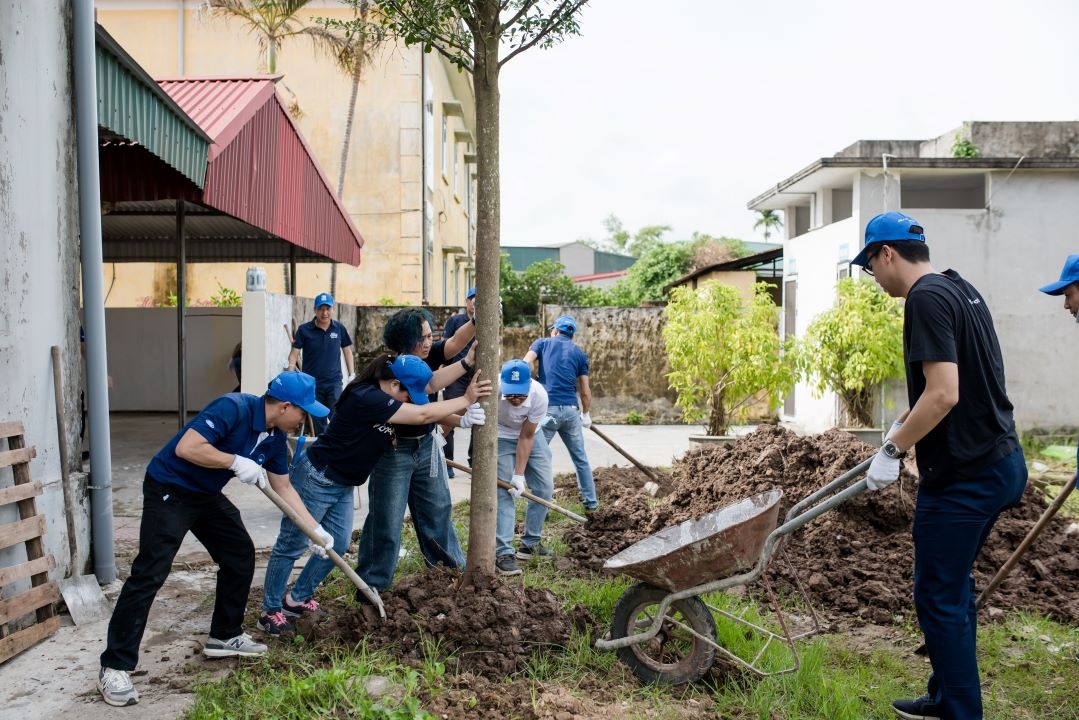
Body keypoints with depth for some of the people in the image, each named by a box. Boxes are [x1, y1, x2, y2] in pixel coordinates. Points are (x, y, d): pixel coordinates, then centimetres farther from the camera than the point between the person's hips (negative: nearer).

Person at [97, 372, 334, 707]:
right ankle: (114, 667, -5)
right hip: (168, 490, -9)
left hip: (206, 494, 9)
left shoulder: (274, 436, -1)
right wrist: (236, 461, -28)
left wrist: (315, 531, 7)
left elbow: (283, 488, 9)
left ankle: (225, 636, 26)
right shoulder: (233, 408, -26)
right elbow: (186, 448, -34)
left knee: (241, 555, 10)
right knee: (150, 573, -13)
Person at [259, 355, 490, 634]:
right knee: (291, 545, 2)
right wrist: (466, 399, -20)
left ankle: (296, 599, 27)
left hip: (342, 485, 10)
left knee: (337, 545, 11)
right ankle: (270, 611, 15)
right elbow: (422, 415, -27)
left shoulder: (379, 397, 2)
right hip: (315, 479, -10)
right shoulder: (367, 398, -27)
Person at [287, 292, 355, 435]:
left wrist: (351, 375, 7)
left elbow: (347, 351, 10)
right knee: (318, 422, 8)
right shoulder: (304, 330, -3)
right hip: (312, 383, 0)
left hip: (334, 382, 0)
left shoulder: (339, 328, 1)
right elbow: (294, 353, -4)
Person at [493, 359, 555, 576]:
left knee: (544, 487, 4)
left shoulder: (539, 395, -31)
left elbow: (526, 437, -21)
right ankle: (503, 552, -11)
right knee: (504, 491, -14)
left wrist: (519, 474, -21)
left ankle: (530, 543, 20)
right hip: (501, 436, -3)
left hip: (529, 436, 3)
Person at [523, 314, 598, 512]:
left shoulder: (543, 343, 12)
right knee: (580, 458, 17)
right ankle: (591, 502, 26)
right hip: (571, 409, 3)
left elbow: (525, 364, -7)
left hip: (547, 407, -3)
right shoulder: (579, 353, 17)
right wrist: (586, 414, 29)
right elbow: (585, 392, 14)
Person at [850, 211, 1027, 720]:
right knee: (954, 588, 20)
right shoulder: (961, 290, 13)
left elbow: (943, 394, -26)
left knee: (940, 598, 1)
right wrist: (903, 425, 27)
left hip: (963, 476, -10)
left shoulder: (927, 299, -18)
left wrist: (891, 450, -16)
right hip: (1001, 462, 10)